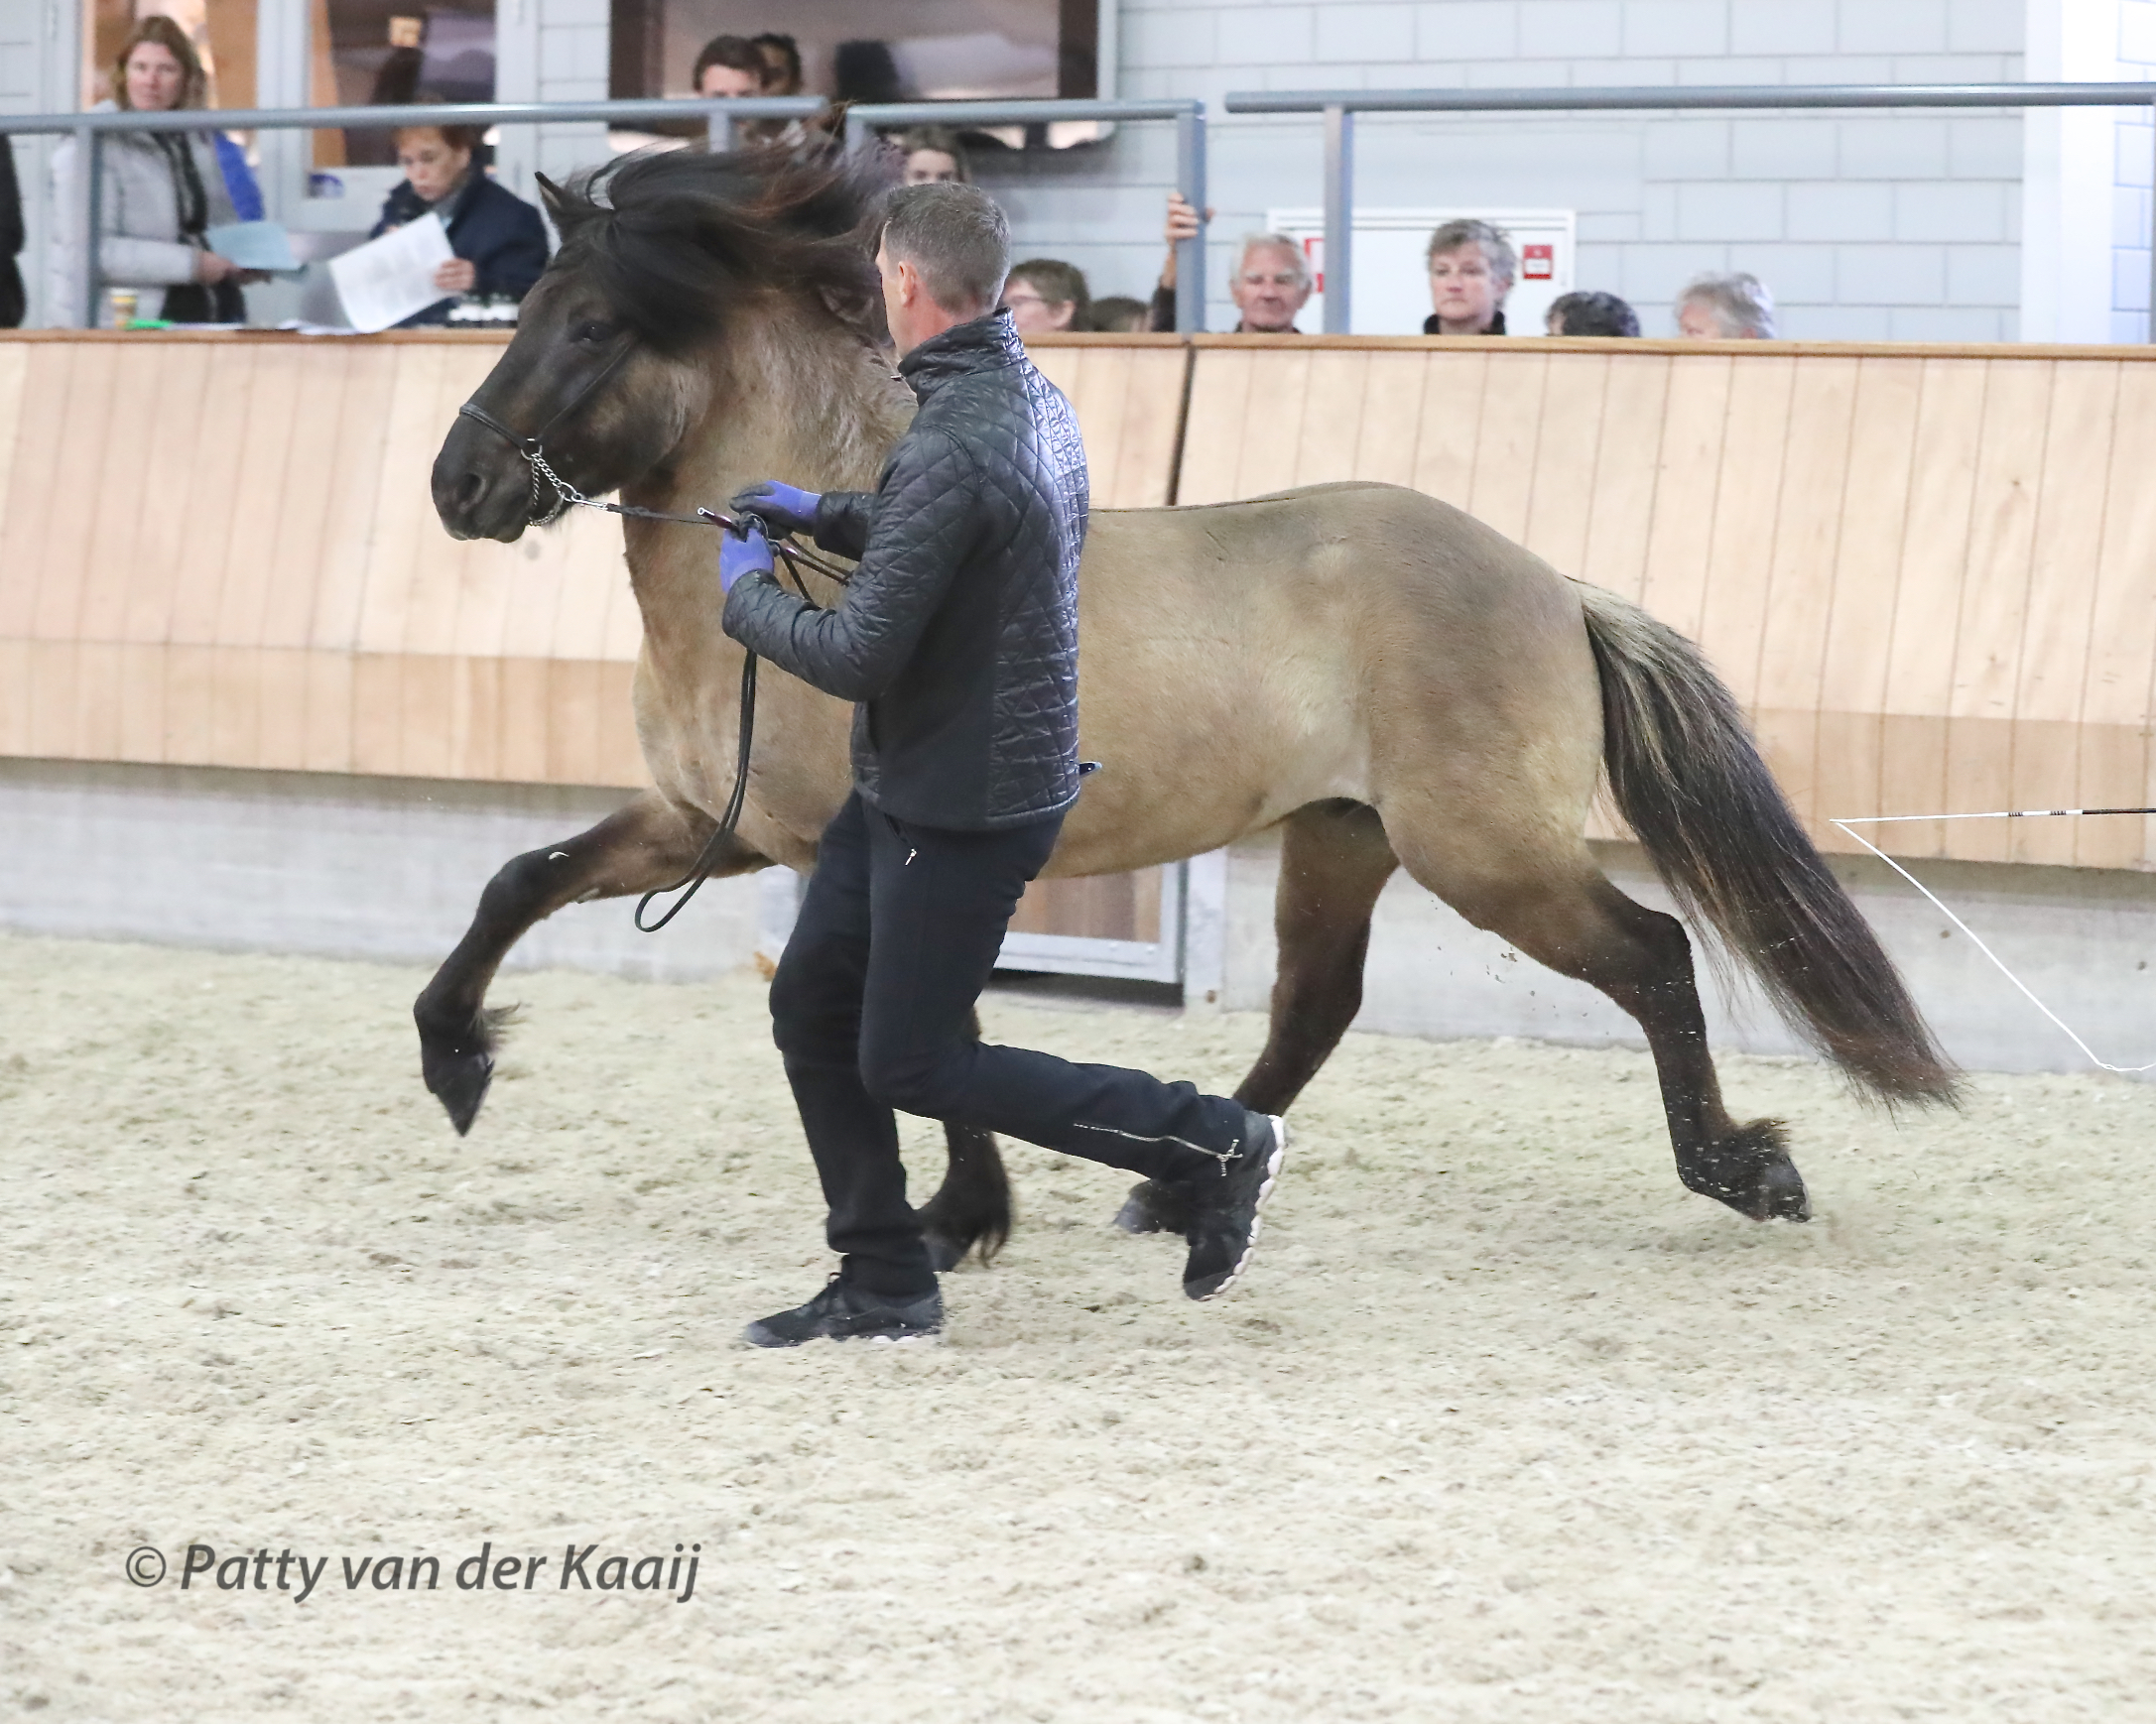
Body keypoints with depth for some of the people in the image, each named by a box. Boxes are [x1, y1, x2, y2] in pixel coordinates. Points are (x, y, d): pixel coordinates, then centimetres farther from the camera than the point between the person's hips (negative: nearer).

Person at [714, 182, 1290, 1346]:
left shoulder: (951, 450, -27)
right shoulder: (1033, 401, 5)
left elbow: (858, 656, -26)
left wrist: (745, 599, -9)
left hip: (963, 804, -10)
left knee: (911, 1065, 0)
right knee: (811, 1008, 13)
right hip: (911, 790, 10)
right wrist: (823, 515, 19)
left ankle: (1209, 1144, 6)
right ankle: (882, 1285, 19)